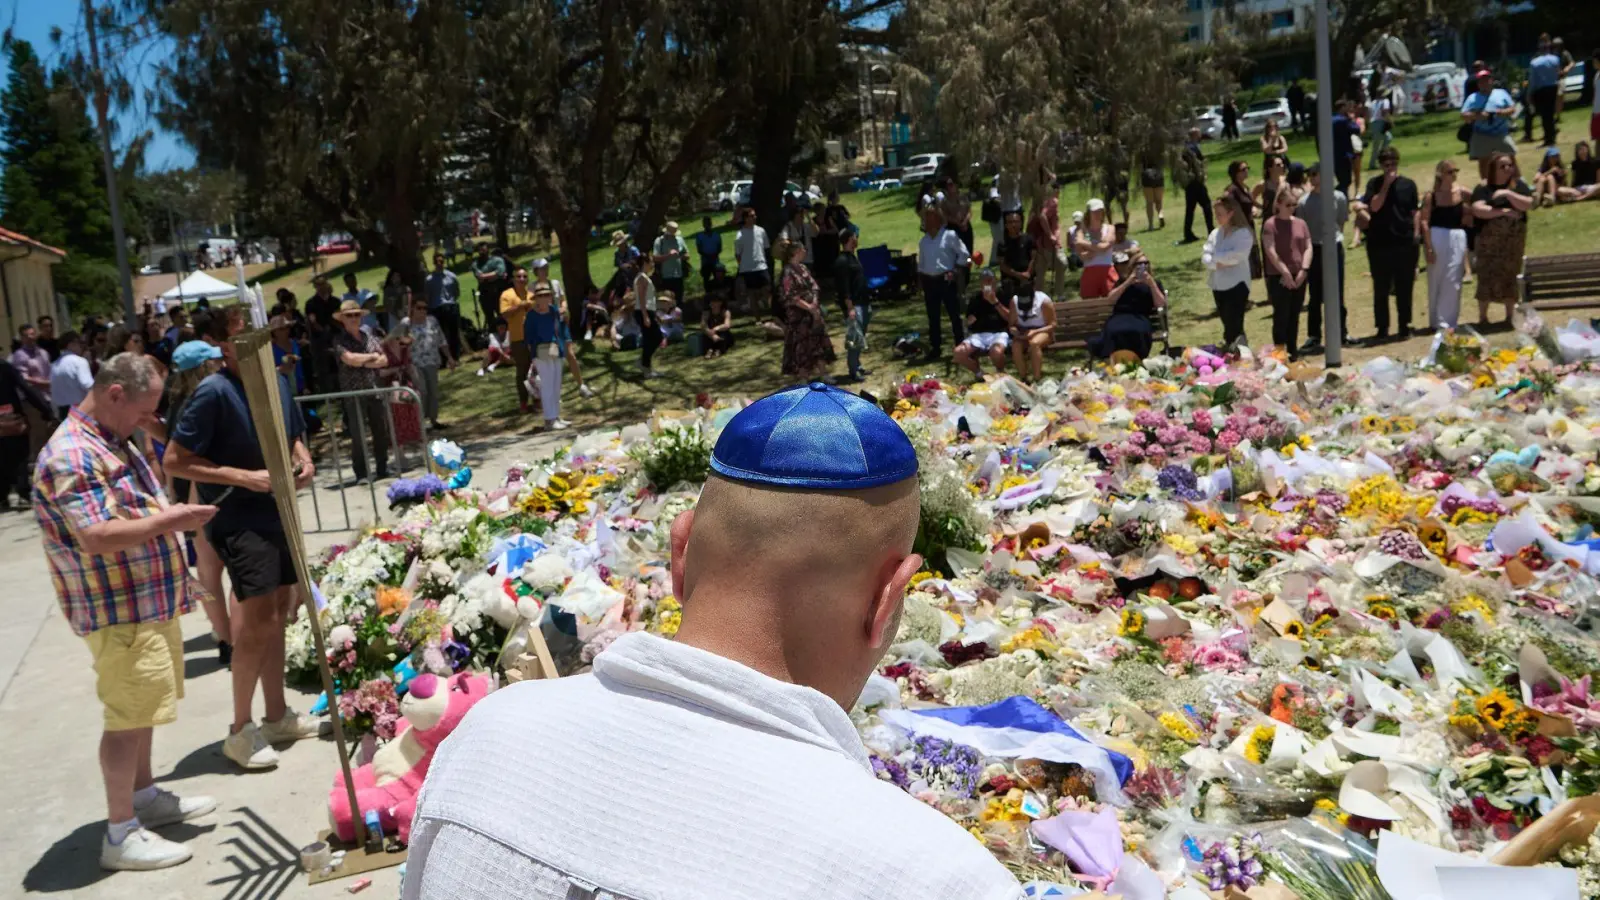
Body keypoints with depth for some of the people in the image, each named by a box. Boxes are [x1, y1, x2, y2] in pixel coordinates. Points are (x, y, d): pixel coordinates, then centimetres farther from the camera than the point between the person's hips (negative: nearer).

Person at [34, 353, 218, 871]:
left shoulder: (113, 442, 13)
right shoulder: (71, 456, -20)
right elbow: (99, 537, -28)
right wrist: (168, 521, -21)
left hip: (151, 601, 10)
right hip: (119, 612, -10)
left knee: (143, 709, 20)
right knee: (127, 718, -3)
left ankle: (144, 797, 34)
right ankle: (121, 834, 6)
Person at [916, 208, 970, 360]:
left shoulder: (949, 235, -4)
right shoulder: (923, 240, 13)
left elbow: (963, 254, -3)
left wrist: (955, 268, -7)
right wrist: (921, 278, 8)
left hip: (946, 279, -5)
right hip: (929, 281, 5)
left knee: (954, 314, -1)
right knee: (933, 316, 9)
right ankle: (935, 347, 17)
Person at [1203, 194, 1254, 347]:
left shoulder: (1243, 233, -7)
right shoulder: (1215, 234, 10)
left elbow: (1237, 256, -20)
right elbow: (1205, 257, 1)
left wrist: (1216, 256, -9)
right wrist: (1217, 263, -18)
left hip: (1237, 284, -6)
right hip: (1218, 285, 6)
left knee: (1234, 326, -7)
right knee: (1228, 325, 14)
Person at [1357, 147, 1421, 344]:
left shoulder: (1408, 184, 7)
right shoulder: (1375, 184, 3)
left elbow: (1414, 213, 10)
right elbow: (1374, 206, -13)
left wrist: (1415, 235, 4)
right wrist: (1386, 184, -13)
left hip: (1405, 243, 1)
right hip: (1379, 244, -1)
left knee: (1404, 288, 6)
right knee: (1381, 289, 2)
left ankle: (1404, 326, 15)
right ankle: (1382, 329, 9)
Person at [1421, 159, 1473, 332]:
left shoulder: (1463, 193, 2)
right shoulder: (1431, 196, -3)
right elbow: (1425, 222, -8)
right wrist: (1428, 247, -13)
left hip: (1457, 238, 2)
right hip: (1437, 238, -2)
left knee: (1452, 282, -1)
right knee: (1436, 281, 5)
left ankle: (1447, 321, 5)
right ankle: (1436, 321, 15)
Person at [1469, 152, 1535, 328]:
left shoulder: (1519, 185, 6)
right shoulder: (1483, 188, 0)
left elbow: (1528, 204, -7)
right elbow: (1477, 209, -12)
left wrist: (1508, 194, -19)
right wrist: (1504, 211, -15)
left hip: (1514, 239, 2)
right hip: (1489, 239, -2)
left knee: (1510, 276, 5)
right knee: (1487, 276, -5)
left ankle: (1510, 315, 14)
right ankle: (1482, 317, 1)